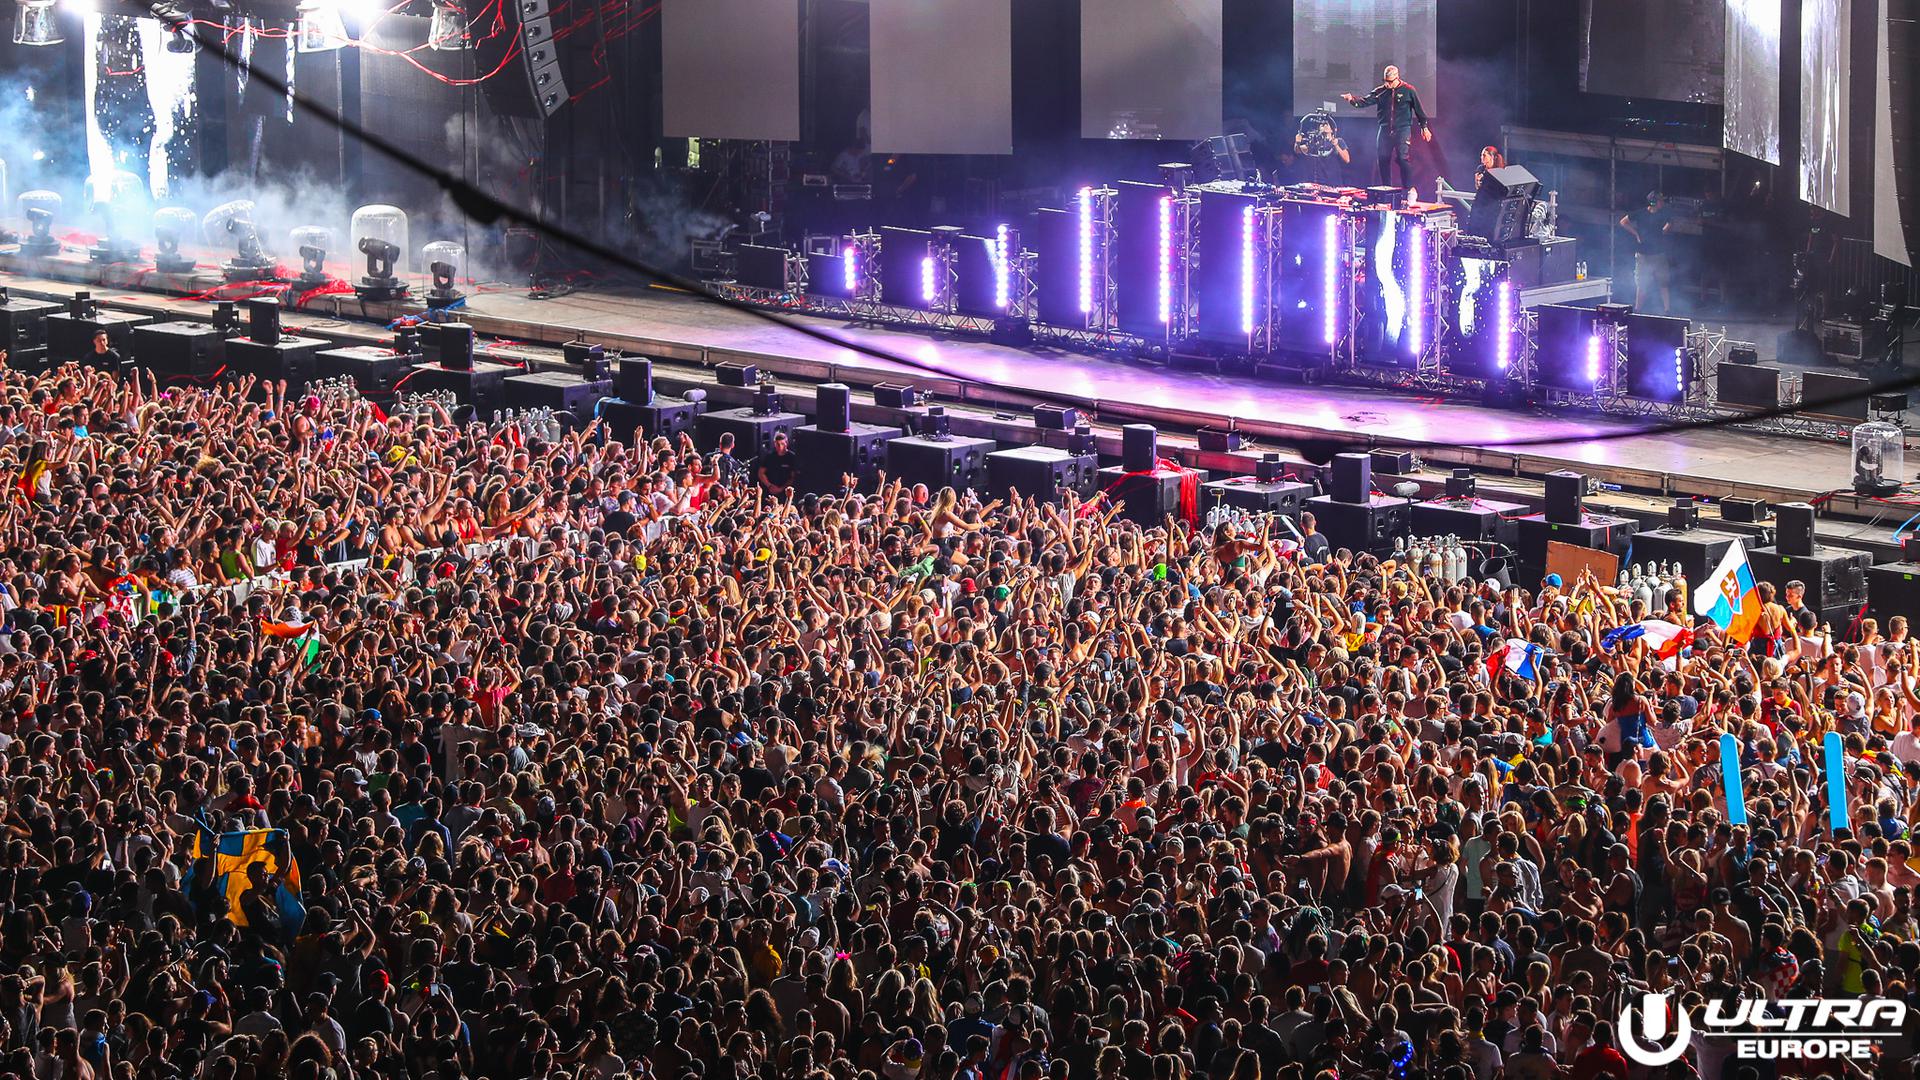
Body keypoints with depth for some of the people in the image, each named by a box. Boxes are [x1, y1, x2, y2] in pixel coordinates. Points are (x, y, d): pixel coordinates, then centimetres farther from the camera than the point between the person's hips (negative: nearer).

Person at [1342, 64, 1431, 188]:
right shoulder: (1380, 92, 6)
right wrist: (1352, 99, -22)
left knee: (1403, 159, -13)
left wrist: (1424, 127, 8)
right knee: (1383, 159, 4)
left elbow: (1418, 109, 5)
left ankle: (1408, 189, -7)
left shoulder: (1408, 90, -2)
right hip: (1385, 130, 4)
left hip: (1402, 130, -4)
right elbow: (1365, 101, -3)